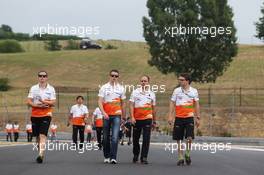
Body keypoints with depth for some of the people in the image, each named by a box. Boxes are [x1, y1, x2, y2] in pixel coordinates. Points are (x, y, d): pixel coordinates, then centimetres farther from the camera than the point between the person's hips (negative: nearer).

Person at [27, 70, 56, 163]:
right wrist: (38, 105, -15)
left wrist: (44, 101, -20)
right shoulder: (33, 88, 6)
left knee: (43, 135, -15)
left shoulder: (51, 89, 2)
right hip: (35, 114, 3)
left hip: (46, 114, -3)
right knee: (37, 136, 9)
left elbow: (53, 102, -5)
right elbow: (29, 102, 0)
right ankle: (40, 151, 26)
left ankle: (41, 155, -23)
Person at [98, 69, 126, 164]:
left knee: (115, 137, -13)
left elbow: (123, 103, 16)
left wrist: (124, 116, 16)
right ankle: (106, 156, 21)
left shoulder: (121, 88, 9)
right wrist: (103, 113, -18)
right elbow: (100, 101, -4)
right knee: (105, 137, 7)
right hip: (106, 115, 0)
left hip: (117, 115, 0)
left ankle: (113, 158, -17)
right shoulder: (104, 88, 3)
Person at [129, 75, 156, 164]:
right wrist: (132, 117, -11)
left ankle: (144, 157, -7)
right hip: (137, 119, 0)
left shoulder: (152, 94, 10)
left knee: (146, 139, -9)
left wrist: (154, 121, 17)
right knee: (135, 139, 9)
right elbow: (131, 105, 0)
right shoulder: (135, 92, 4)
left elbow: (153, 108, 16)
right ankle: (136, 155, 29)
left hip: (147, 118, 0)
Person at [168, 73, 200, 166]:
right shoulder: (177, 90, 4)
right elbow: (172, 103, 5)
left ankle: (187, 154, 11)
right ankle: (180, 158, 12)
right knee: (179, 139, 3)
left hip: (189, 117, -1)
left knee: (189, 137, -12)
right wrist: (170, 116, -4)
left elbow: (196, 105, 8)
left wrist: (198, 117, 5)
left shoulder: (194, 91, 4)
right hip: (179, 117, 1)